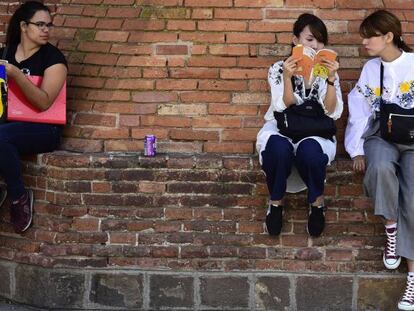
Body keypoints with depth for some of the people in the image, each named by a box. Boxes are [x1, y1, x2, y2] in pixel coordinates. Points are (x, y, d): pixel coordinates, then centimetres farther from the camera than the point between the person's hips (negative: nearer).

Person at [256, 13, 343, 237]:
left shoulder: (327, 71, 3)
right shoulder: (279, 69, -2)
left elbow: (333, 112, -9)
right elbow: (285, 108, -14)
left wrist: (331, 79, -23)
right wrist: (287, 78, -29)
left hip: (315, 132, 1)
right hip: (281, 129, -1)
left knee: (310, 151, -37)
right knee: (279, 149, -38)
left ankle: (317, 203, -8)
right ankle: (275, 202, -11)